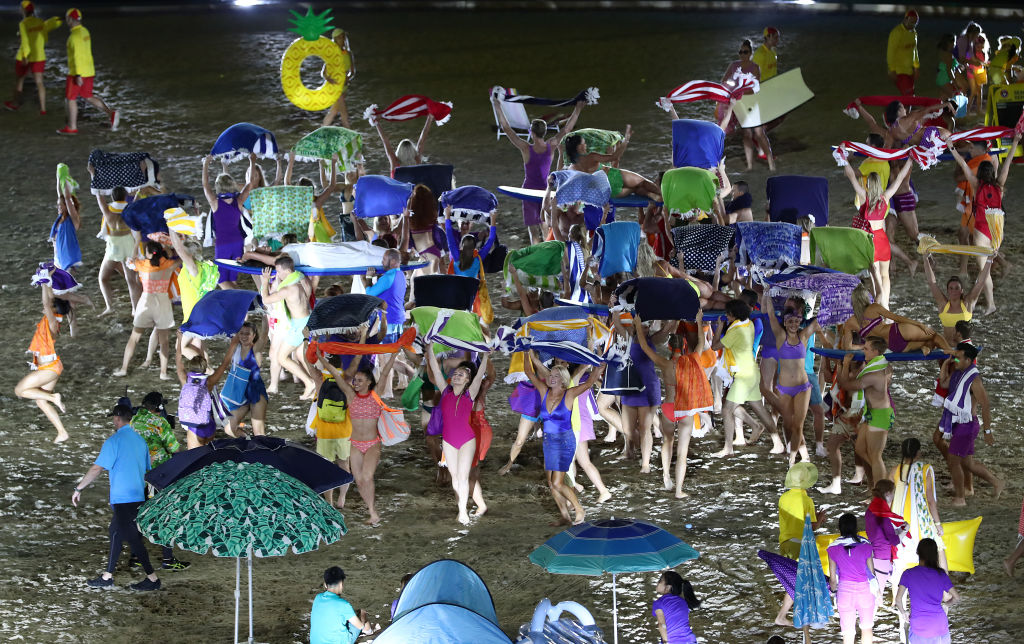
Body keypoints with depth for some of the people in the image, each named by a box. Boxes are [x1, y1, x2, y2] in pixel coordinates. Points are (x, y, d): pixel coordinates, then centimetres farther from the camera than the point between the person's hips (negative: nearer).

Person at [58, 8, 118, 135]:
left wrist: (78, 75, -26)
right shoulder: (85, 32, 10)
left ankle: (71, 127, 11)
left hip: (78, 73, -9)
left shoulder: (75, 35, -21)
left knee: (70, 99, 4)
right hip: (89, 71, 9)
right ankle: (111, 114, 2)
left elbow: (77, 56, -25)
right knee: (88, 97, 16)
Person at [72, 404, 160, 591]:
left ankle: (152, 578, -4)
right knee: (115, 532, 16)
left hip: (123, 498, -8)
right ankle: (107, 577, 21)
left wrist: (79, 488, -8)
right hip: (138, 497, 8)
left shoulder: (114, 441, -12)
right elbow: (148, 470, 18)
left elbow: (97, 469, -15)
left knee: (132, 539, -4)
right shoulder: (140, 440, 11)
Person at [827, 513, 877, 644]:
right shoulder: (865, 546, -3)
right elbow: (871, 572, 2)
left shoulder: (833, 549, -3)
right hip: (864, 589, 0)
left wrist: (835, 591, 20)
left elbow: (833, 578, 1)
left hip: (845, 590, 0)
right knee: (867, 627, 22)